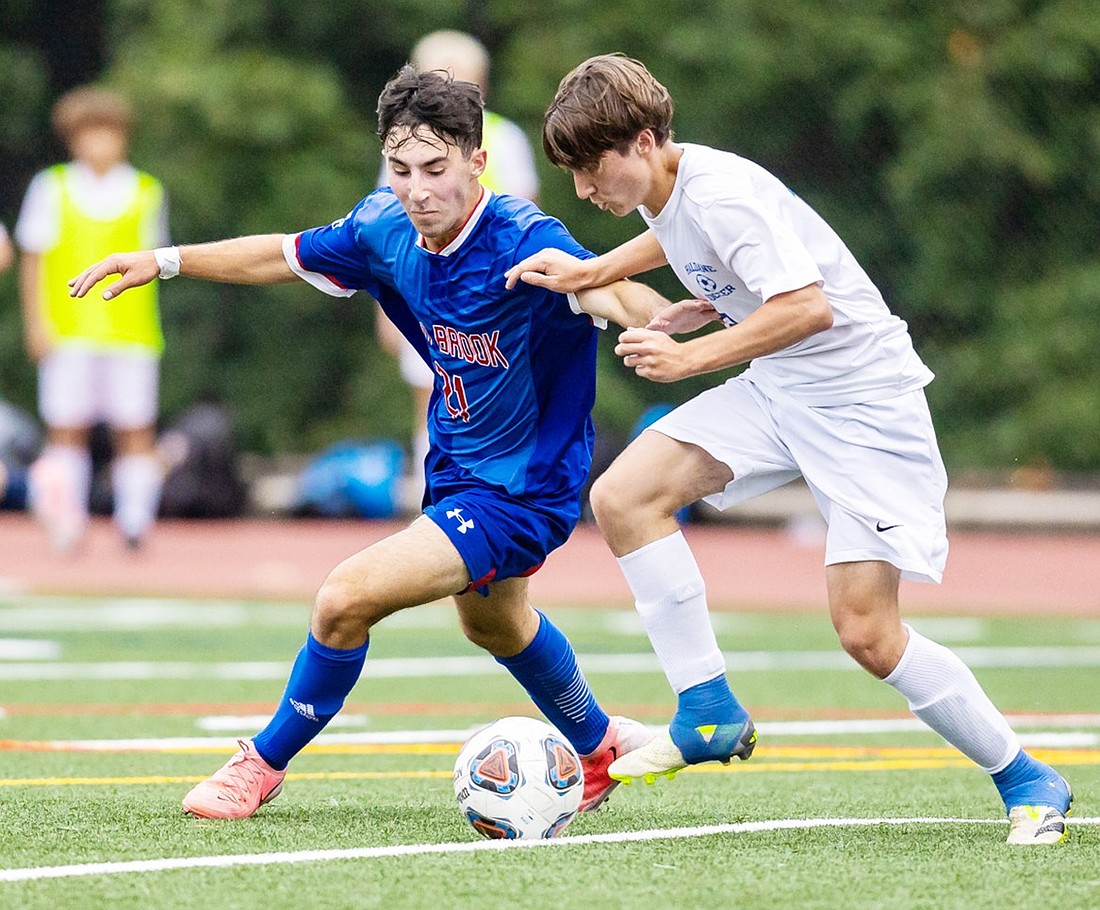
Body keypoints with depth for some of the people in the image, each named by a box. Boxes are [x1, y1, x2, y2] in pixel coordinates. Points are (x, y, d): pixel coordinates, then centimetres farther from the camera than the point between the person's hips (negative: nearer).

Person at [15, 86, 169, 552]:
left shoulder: (146, 193, 11)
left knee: (135, 430, -4)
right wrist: (36, 321, -1)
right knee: (66, 427, -4)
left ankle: (134, 526, -1)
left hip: (131, 333, 1)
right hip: (67, 333, -1)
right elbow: (33, 259, 8)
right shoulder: (51, 189, 7)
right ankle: (65, 527, 0)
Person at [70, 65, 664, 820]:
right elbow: (284, 255, 9)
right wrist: (164, 262, 6)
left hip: (524, 489, -9)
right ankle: (601, 745, 60)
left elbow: (609, 293, -50)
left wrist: (649, 319, -72)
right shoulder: (386, 229, -10)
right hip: (460, 470, 9)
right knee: (492, 622, 34)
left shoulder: (523, 241, -31)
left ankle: (265, 764, 5)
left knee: (348, 596, -19)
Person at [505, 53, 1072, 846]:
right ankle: (709, 716, -2)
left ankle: (1027, 781, 4)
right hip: (777, 392, 9)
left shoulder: (720, 193, -24)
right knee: (623, 497, -9)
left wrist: (688, 356, -29)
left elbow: (808, 306, -31)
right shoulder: (664, 193, 3)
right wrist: (587, 274, 17)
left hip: (862, 397, -9)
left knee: (866, 632, -13)